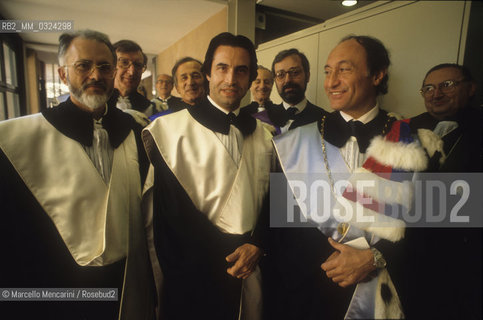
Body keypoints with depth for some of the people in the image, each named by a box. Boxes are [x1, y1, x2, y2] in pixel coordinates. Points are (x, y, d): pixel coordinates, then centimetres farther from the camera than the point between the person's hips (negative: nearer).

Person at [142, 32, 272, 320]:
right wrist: (225, 258, -13)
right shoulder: (171, 128, -9)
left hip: (249, 269, 5)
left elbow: (268, 197, 7)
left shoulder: (262, 136, 6)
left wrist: (257, 245, -8)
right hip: (194, 272, -4)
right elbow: (171, 207, -12)